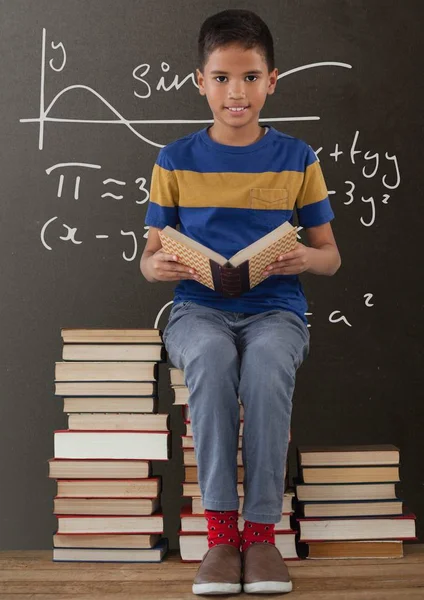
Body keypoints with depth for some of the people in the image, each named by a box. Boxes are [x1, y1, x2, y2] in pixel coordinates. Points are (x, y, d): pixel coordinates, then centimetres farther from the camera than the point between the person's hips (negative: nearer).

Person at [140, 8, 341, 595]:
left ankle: (262, 531, -22)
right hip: (199, 308, 0)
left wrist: (305, 258, -13)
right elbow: (151, 255, 10)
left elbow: (330, 254, 11)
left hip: (275, 308, 0)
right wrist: (158, 265, -15)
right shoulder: (176, 160, 9)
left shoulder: (297, 158, 9)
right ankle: (221, 531, -27)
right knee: (212, 357, -36)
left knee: (267, 365, -36)